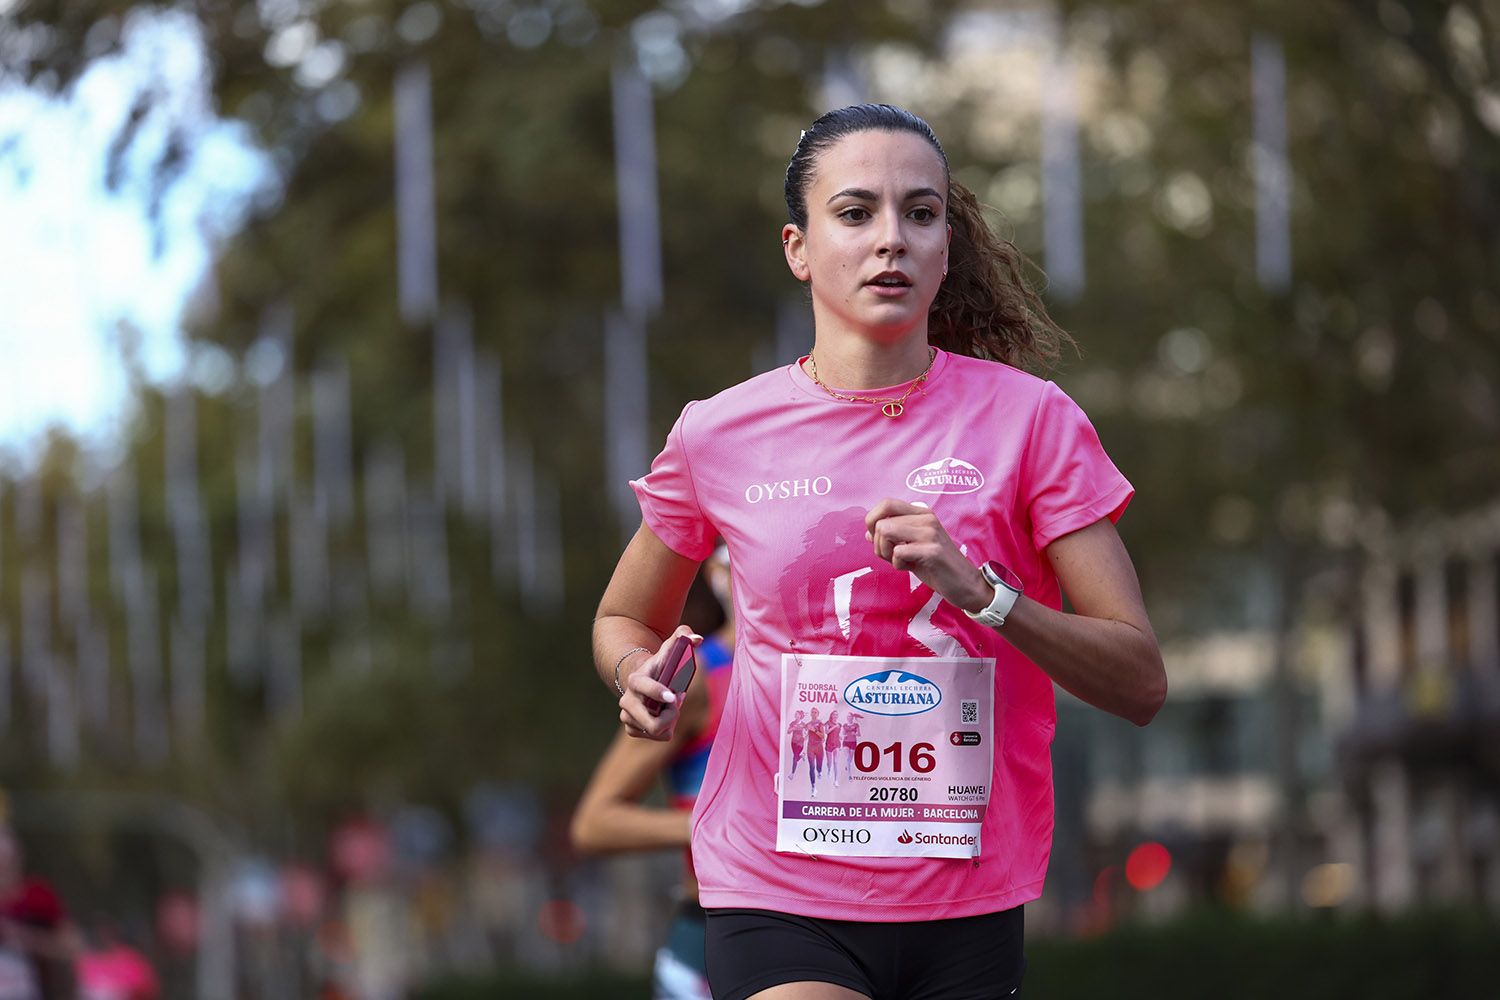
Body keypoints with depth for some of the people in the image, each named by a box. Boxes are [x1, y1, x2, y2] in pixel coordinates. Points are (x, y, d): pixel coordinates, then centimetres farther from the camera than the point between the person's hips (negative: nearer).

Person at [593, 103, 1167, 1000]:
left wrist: (977, 590, -20)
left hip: (969, 911, 1)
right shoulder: (718, 436, 0)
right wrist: (642, 675, -5)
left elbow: (1140, 682, -5)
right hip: (776, 906, -1)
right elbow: (623, 619, 19)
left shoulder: (1028, 420, -3)